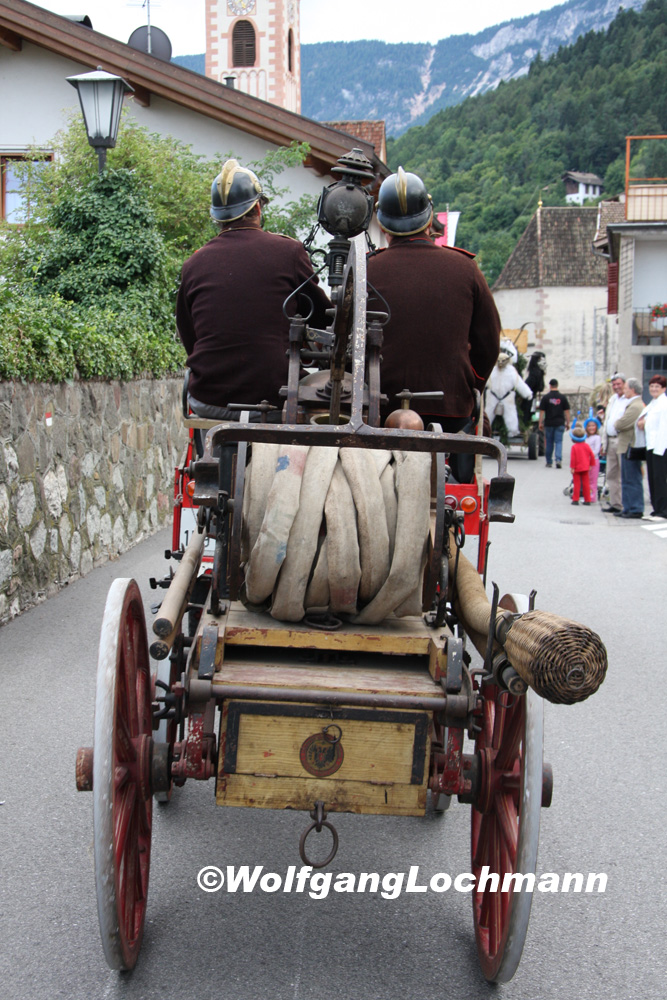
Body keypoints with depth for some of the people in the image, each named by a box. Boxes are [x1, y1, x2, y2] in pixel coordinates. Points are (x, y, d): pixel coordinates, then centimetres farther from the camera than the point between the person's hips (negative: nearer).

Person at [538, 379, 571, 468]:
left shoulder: (545, 397, -3)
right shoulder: (562, 397, 1)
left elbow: (542, 411, -2)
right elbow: (567, 411, 2)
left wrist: (540, 423, 4)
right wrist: (567, 423, 10)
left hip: (549, 423, 0)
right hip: (560, 423, 0)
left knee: (549, 443, 10)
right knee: (559, 442, 0)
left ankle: (549, 462, 16)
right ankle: (558, 459, -18)